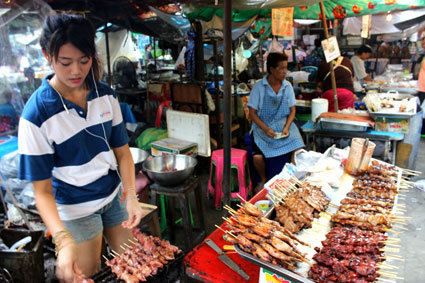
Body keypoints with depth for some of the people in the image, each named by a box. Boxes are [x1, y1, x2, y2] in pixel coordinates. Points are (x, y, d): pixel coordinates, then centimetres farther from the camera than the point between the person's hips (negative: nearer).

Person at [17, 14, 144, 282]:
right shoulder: (36, 113, -22)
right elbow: (42, 190, -19)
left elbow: (122, 150, -2)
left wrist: (131, 196, -16)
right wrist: (63, 241, -32)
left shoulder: (106, 95, -8)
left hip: (114, 196, 5)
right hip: (76, 209, -4)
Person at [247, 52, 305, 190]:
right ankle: (263, 180, 8)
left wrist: (286, 127, -10)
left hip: (283, 125, 3)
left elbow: (292, 111, 9)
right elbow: (252, 113, -5)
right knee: (257, 157, -26)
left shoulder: (287, 86, 5)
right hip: (262, 127, -2)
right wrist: (266, 129, -19)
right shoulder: (259, 87, -5)